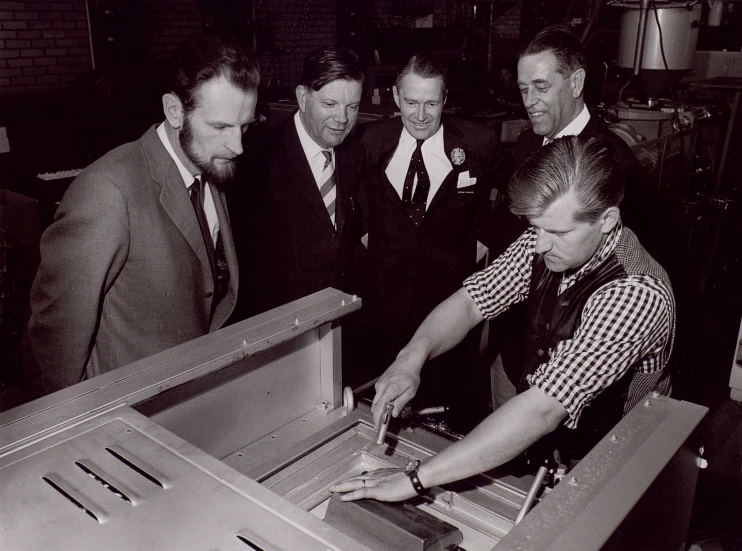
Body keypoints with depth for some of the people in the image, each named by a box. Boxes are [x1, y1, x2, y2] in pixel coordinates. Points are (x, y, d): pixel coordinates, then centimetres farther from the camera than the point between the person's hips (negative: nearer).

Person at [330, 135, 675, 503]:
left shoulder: (636, 294, -30)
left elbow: (542, 411, -36)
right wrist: (413, 357, -26)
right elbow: (470, 301, -5)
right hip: (533, 448, 6)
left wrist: (415, 479, -37)